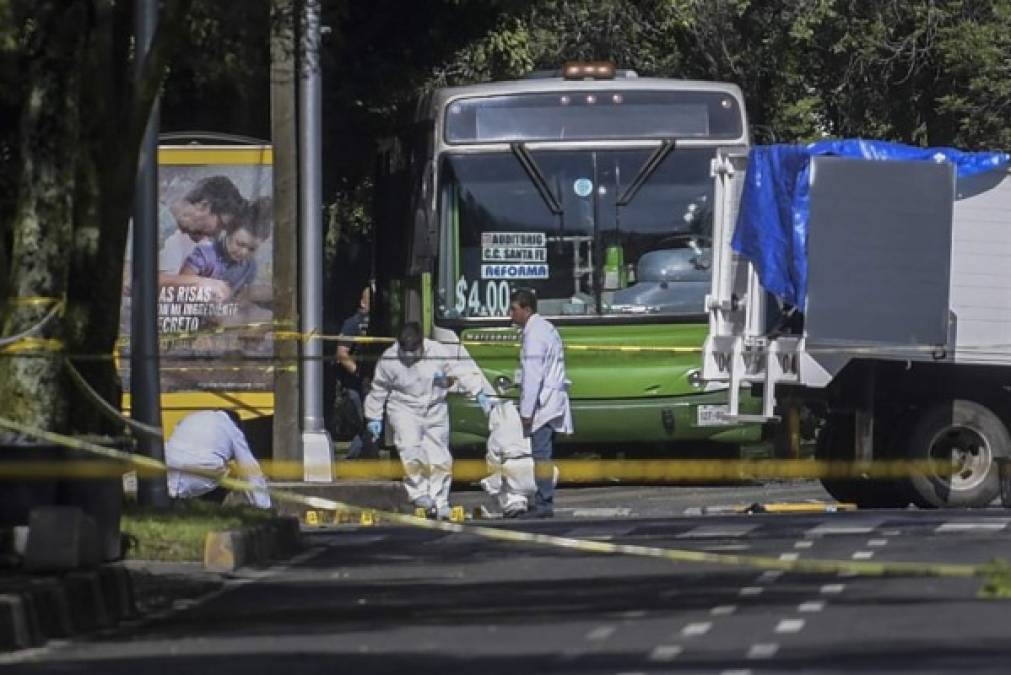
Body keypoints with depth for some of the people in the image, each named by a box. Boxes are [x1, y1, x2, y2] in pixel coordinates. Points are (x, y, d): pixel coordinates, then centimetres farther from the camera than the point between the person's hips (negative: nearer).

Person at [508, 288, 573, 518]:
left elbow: (533, 375, -20)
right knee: (543, 453, 11)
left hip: (542, 403, -10)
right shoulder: (545, 328, 17)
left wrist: (526, 411, -19)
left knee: (541, 453, -10)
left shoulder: (534, 335, -14)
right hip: (553, 401, 10)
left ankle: (544, 504, -13)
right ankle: (543, 501, 13)